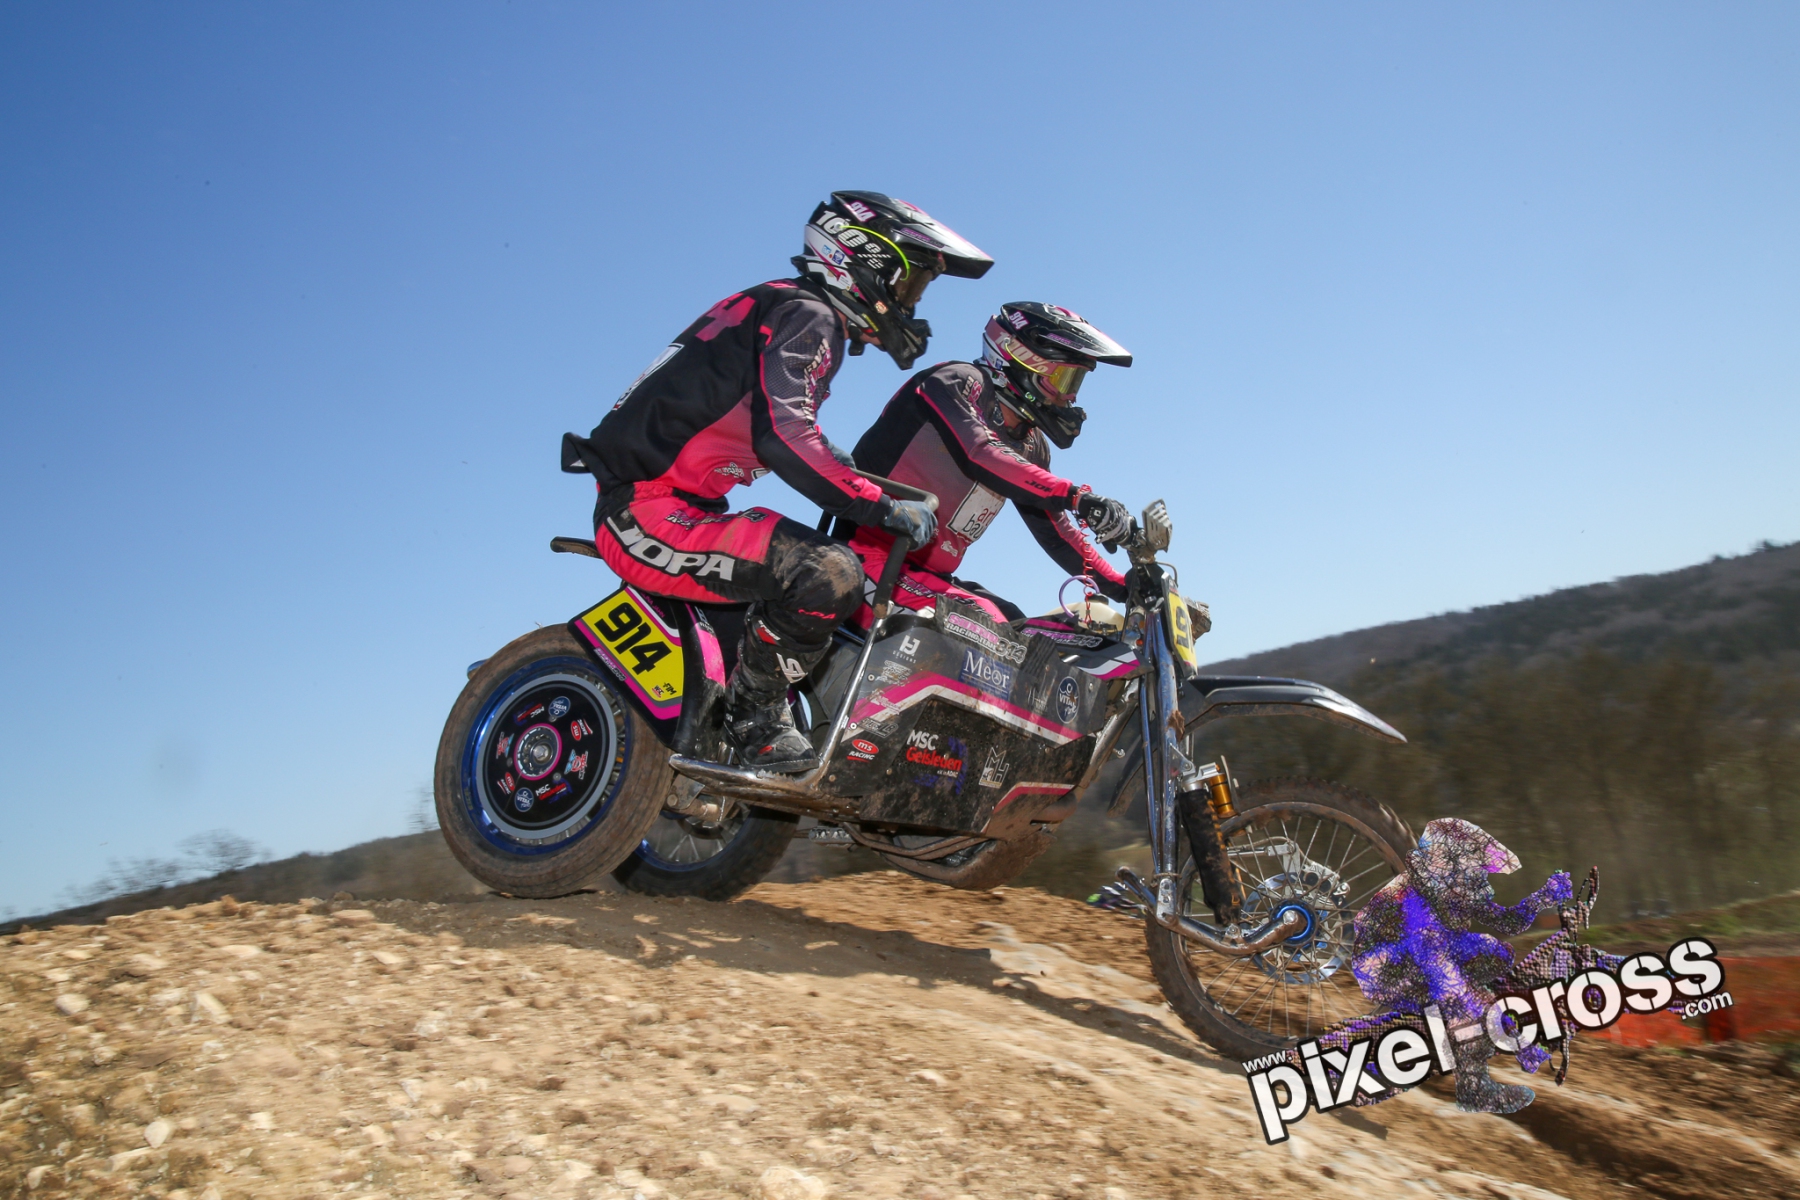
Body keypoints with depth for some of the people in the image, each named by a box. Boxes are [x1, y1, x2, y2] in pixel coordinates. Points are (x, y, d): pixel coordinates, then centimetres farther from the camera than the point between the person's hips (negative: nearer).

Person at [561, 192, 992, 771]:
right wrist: (885, 509, -19)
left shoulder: (790, 310, 21)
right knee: (829, 575, -25)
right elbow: (784, 437, -25)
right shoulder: (806, 315, -9)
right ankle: (754, 714, -9)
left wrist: (872, 490, 28)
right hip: (651, 513, -11)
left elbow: (790, 441, 30)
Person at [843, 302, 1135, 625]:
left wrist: (1122, 586, 9)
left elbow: (1056, 531, 18)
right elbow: (980, 456, -26)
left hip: (932, 576, 9)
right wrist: (1076, 496, -32)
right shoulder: (958, 381, -7)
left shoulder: (1030, 446, 15)